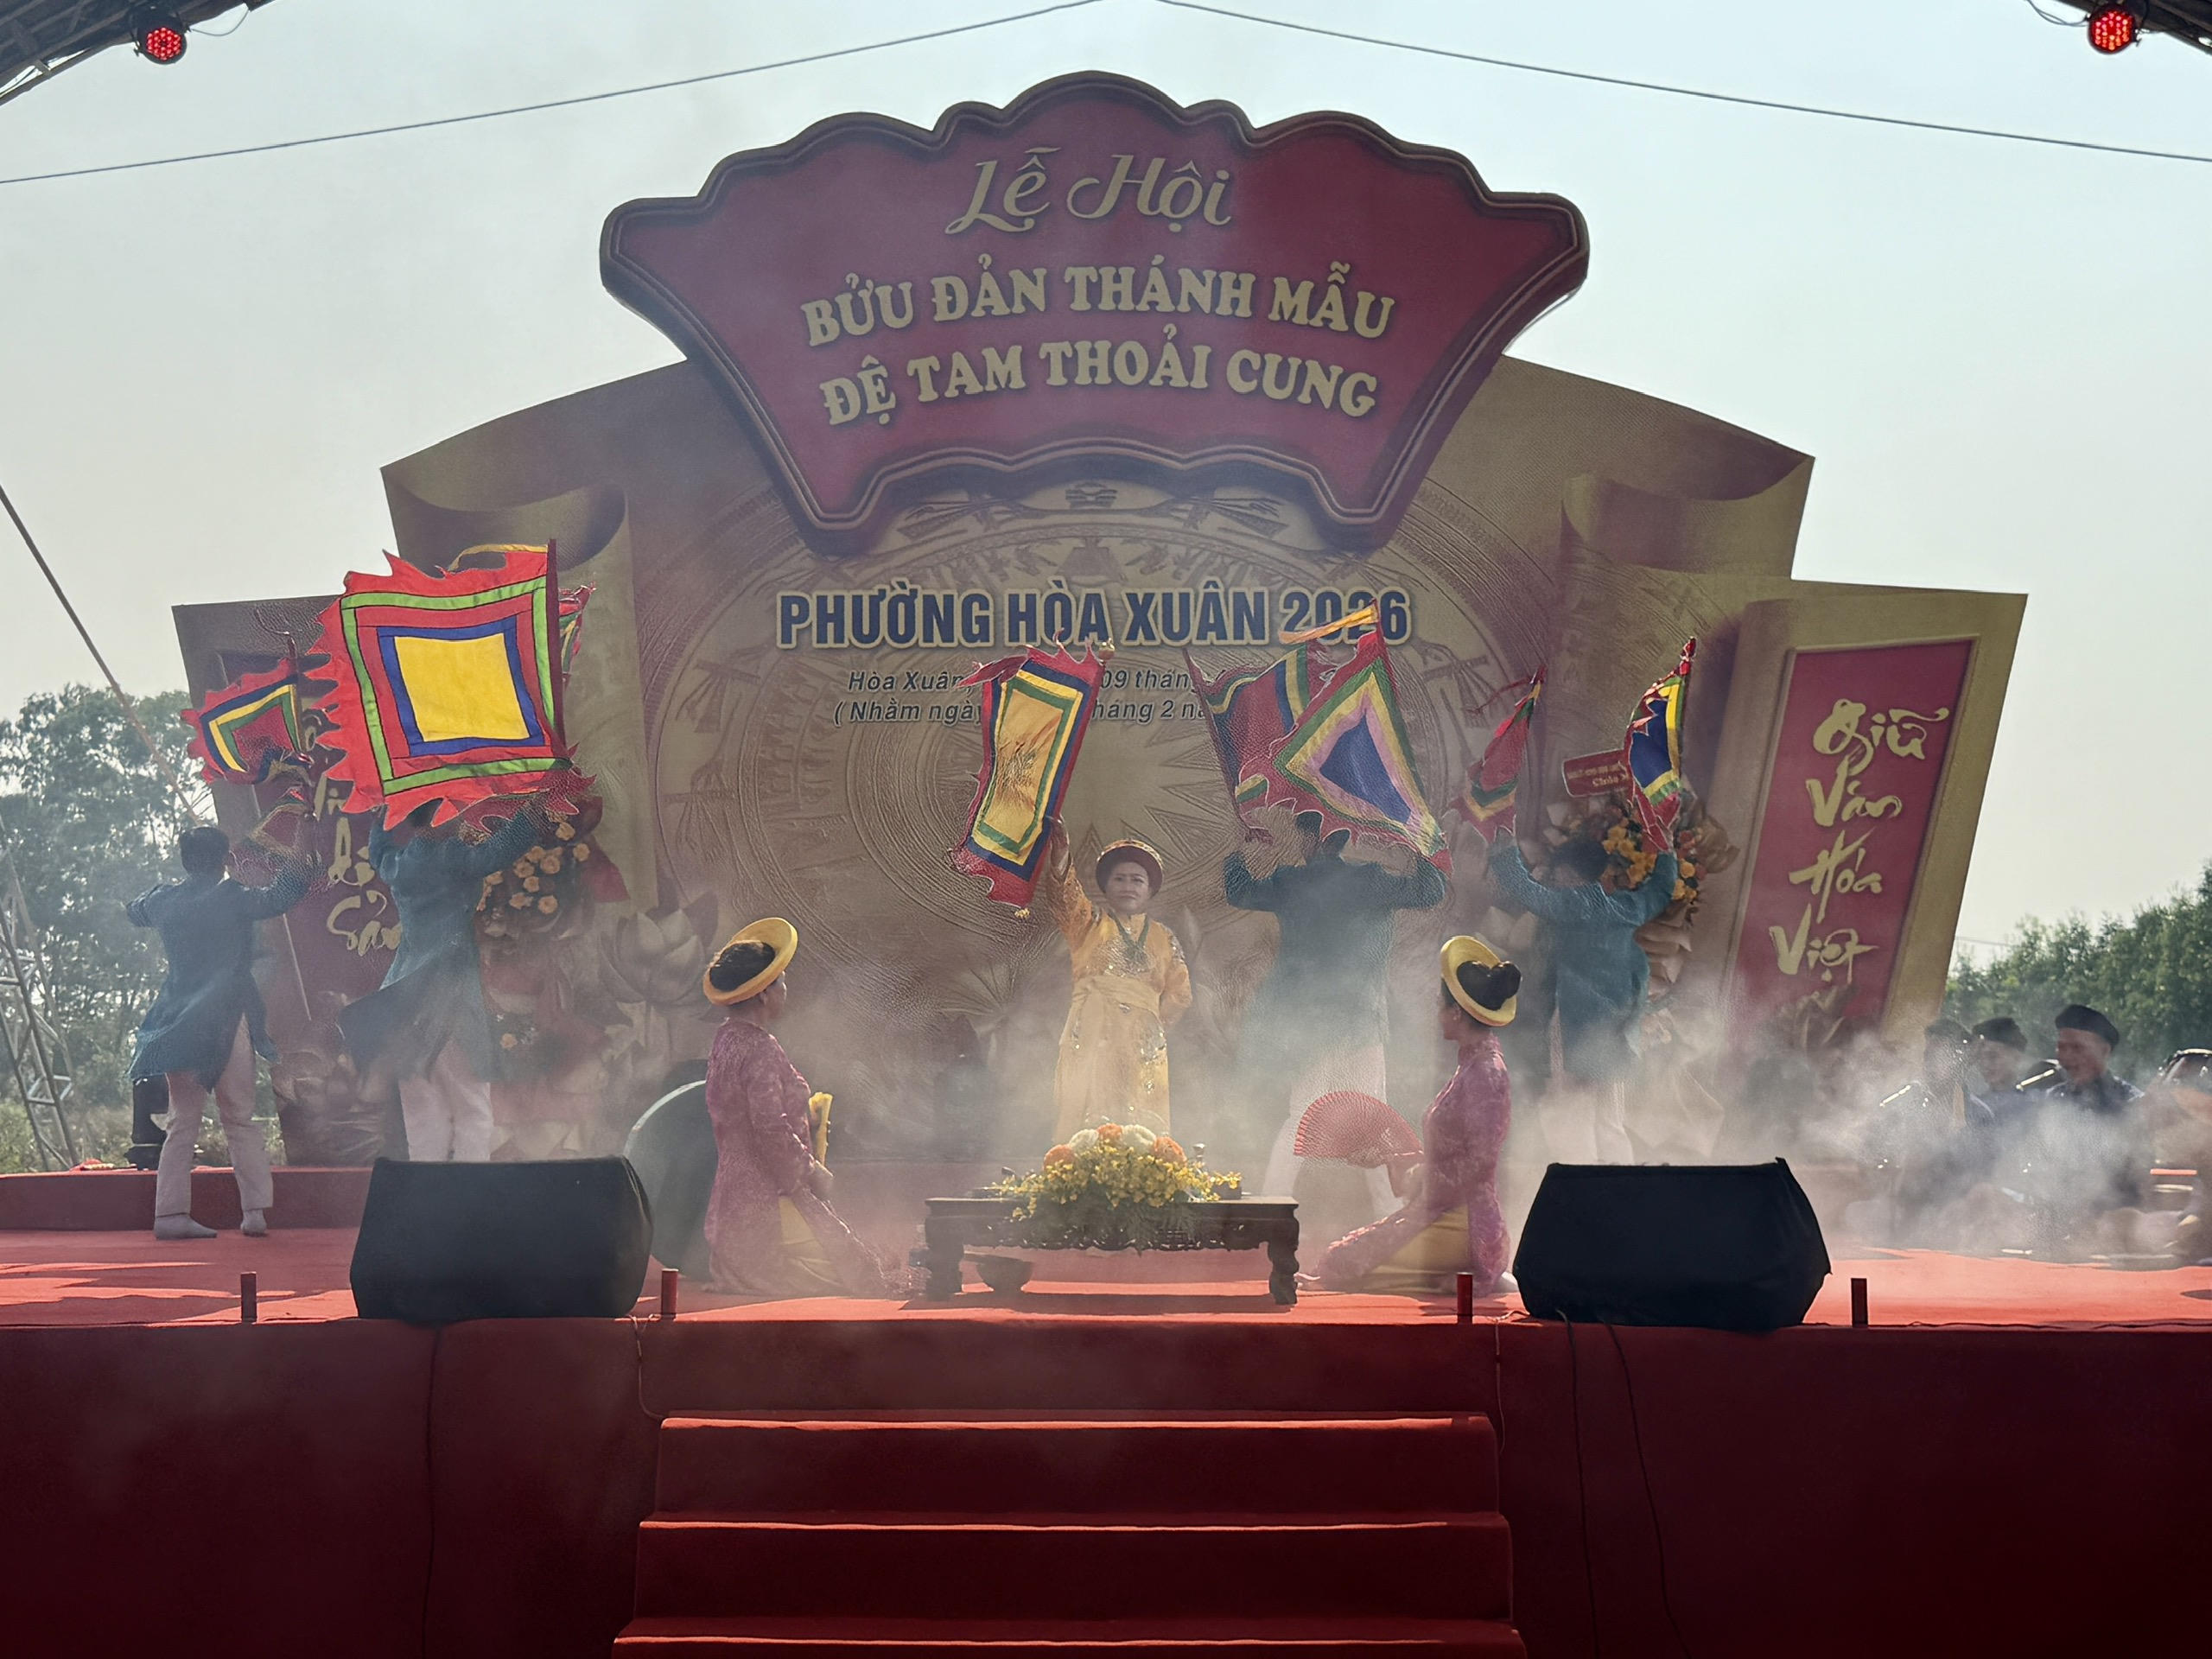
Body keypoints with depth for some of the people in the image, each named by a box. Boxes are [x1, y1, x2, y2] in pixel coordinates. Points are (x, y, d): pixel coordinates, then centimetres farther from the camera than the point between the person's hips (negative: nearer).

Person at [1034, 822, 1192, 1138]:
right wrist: (1058, 859, -22)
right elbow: (1061, 893, -5)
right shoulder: (1088, 923, 14)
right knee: (1087, 1122, -13)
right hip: (1091, 1037, -2)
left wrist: (1149, 1022, 1)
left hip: (1143, 1045, 2)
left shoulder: (1165, 941, 19)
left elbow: (1180, 996, 15)